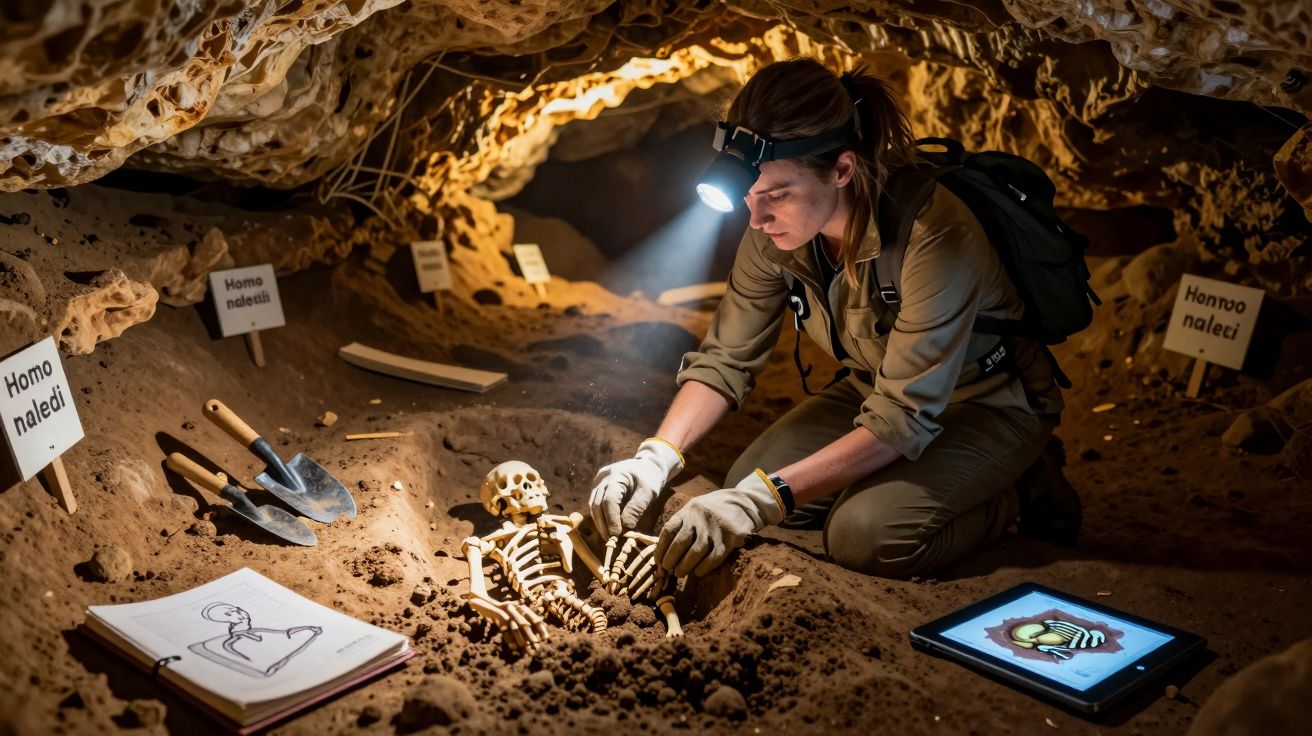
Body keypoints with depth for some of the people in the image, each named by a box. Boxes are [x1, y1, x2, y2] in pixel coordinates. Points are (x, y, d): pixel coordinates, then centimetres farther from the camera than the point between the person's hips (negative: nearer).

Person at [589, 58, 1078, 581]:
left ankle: (1022, 495, 0)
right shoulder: (776, 230, -17)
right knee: (745, 483, -9)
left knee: (865, 535, -27)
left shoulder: (933, 238, -36)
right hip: (881, 389, 6)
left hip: (989, 405, -6)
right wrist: (657, 455, -27)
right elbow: (725, 358, -10)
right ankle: (911, 478, 11)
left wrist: (764, 498, -44)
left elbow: (904, 419, -36)